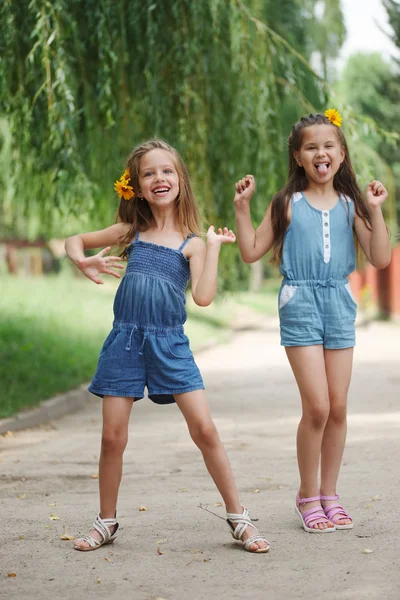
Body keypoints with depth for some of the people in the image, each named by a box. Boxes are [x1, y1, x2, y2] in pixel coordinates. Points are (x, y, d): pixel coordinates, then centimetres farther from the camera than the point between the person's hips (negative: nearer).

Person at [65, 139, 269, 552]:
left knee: (204, 429, -9)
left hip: (170, 343, -2)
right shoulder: (131, 232, 7)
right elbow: (75, 241, 17)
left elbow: (203, 296, -13)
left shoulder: (191, 243, 1)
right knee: (113, 437, 2)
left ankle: (237, 517, 3)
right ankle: (107, 522, 20)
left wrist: (214, 246, -9)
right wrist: (83, 262, -5)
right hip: (125, 340, 2)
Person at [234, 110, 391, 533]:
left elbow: (380, 259, 0)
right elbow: (251, 252, 4)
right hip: (301, 303, -3)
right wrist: (242, 208, -4)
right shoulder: (288, 204, 2)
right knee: (317, 407, -10)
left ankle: (329, 494, 20)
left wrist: (375, 210, -6)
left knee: (338, 407, 5)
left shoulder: (350, 205, 6)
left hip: (339, 304, 3)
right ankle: (307, 495, 8)